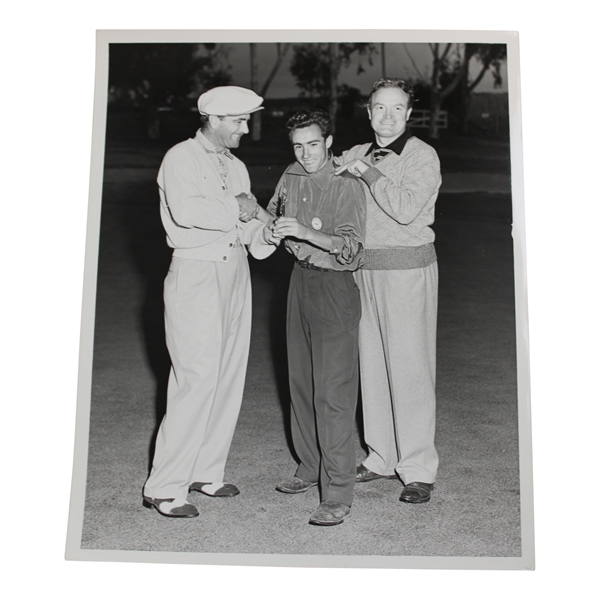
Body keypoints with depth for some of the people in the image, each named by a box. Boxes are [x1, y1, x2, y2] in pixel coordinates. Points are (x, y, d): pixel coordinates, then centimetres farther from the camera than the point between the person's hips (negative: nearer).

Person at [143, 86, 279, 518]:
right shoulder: (180, 159, -5)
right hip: (196, 276, -8)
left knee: (229, 376, 8)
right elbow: (186, 211, -23)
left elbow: (250, 218, 12)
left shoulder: (236, 166, 18)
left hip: (236, 272, 8)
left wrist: (264, 232, -9)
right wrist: (235, 210, -11)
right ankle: (165, 487, -1)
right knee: (197, 379, -11)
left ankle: (207, 471, 21)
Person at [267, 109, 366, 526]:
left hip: (334, 286, -7)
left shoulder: (348, 186, -13)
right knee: (301, 382, 14)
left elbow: (350, 247, -23)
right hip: (301, 278, 7)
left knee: (333, 390, -7)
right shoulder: (292, 178, 7)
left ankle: (338, 495, 0)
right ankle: (310, 468, 30)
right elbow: (272, 220, 21)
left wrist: (304, 231, -34)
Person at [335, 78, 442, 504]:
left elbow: (406, 208, -19)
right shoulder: (355, 155, 13)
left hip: (407, 268, -6)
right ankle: (382, 457, 22)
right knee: (372, 365, 9)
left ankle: (419, 469, 7)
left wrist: (368, 172, -15)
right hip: (364, 268, 6)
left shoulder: (422, 156, -5)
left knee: (410, 368, -4)